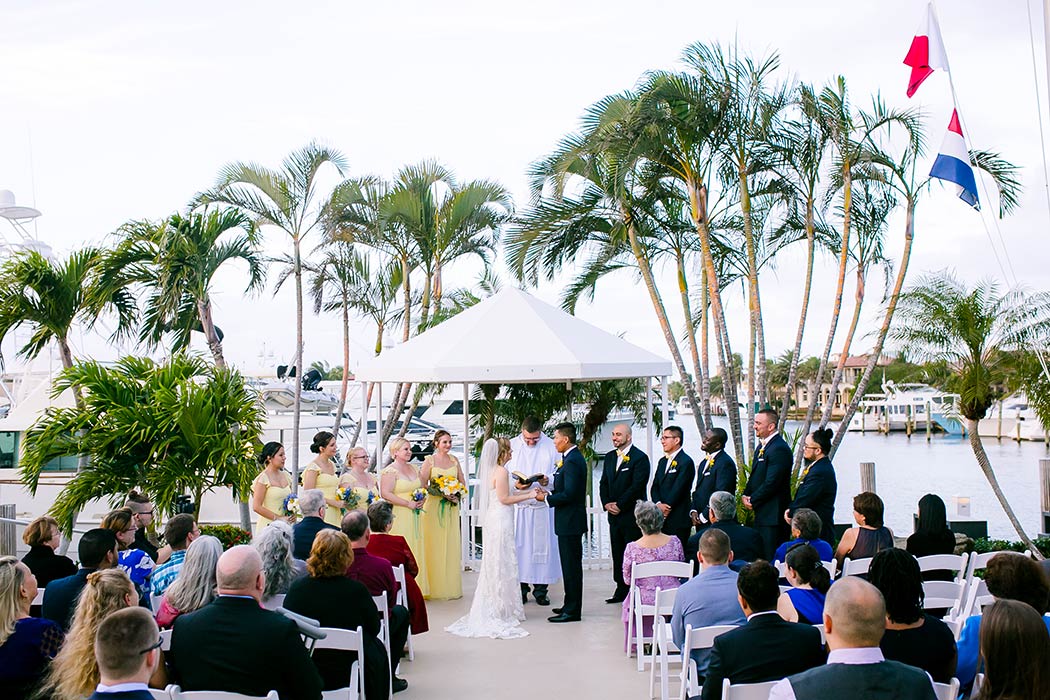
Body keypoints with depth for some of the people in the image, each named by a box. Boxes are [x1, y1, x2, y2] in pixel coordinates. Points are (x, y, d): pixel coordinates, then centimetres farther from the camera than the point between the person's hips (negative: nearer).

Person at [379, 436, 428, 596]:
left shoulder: (414, 469, 14)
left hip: (414, 517, 7)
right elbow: (385, 494, -17)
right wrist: (408, 503, -17)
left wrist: (421, 500, 3)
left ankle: (416, 588, 13)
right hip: (399, 517, -7)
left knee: (416, 549, 7)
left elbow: (422, 487, 25)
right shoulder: (390, 471, -9)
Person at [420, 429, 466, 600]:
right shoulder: (429, 460, -3)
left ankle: (452, 587, 11)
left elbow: (462, 482, 16)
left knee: (451, 546, 4)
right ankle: (435, 588, 3)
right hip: (434, 507, -4)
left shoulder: (454, 460, 10)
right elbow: (422, 485, -7)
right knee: (435, 547, -3)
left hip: (451, 507, 4)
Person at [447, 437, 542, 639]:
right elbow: (504, 499, -17)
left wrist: (526, 491, 17)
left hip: (493, 519, 9)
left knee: (494, 563, 14)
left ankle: (490, 607, 20)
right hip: (501, 520, -9)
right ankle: (502, 609, 4)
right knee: (502, 563, -2)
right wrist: (528, 496, -10)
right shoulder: (502, 472, -16)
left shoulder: (491, 471, 12)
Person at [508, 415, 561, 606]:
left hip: (543, 505, 0)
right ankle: (521, 589, 12)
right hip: (518, 505, 0)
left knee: (543, 546, 2)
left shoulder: (550, 446, 0)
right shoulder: (512, 445, 2)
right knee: (519, 546, 2)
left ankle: (541, 590, 11)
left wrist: (548, 480, -17)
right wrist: (515, 484, -15)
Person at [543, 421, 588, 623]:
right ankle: (570, 605, 25)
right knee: (570, 566, 17)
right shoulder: (573, 458, 13)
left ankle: (572, 611, 2)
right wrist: (549, 493, 7)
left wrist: (546, 498, -13)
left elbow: (569, 494, -24)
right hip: (570, 522, 11)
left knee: (572, 566, -4)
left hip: (570, 522, -11)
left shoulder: (572, 461, -19)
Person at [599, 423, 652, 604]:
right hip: (614, 515, 7)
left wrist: (619, 505, -14)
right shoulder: (609, 457, 15)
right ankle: (621, 591, 18)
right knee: (617, 554, 10)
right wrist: (606, 503, -1)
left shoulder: (640, 458, -8)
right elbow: (603, 483, 15)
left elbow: (637, 486, -14)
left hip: (632, 514, -7)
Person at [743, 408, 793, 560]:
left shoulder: (780, 449, -17)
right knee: (760, 555, 12)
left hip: (772, 515, -10)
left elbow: (772, 483, -21)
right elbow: (755, 476, 23)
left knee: (770, 557, -7)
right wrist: (746, 495, 6)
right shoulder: (762, 446, 16)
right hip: (762, 513, 10)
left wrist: (753, 501, -11)